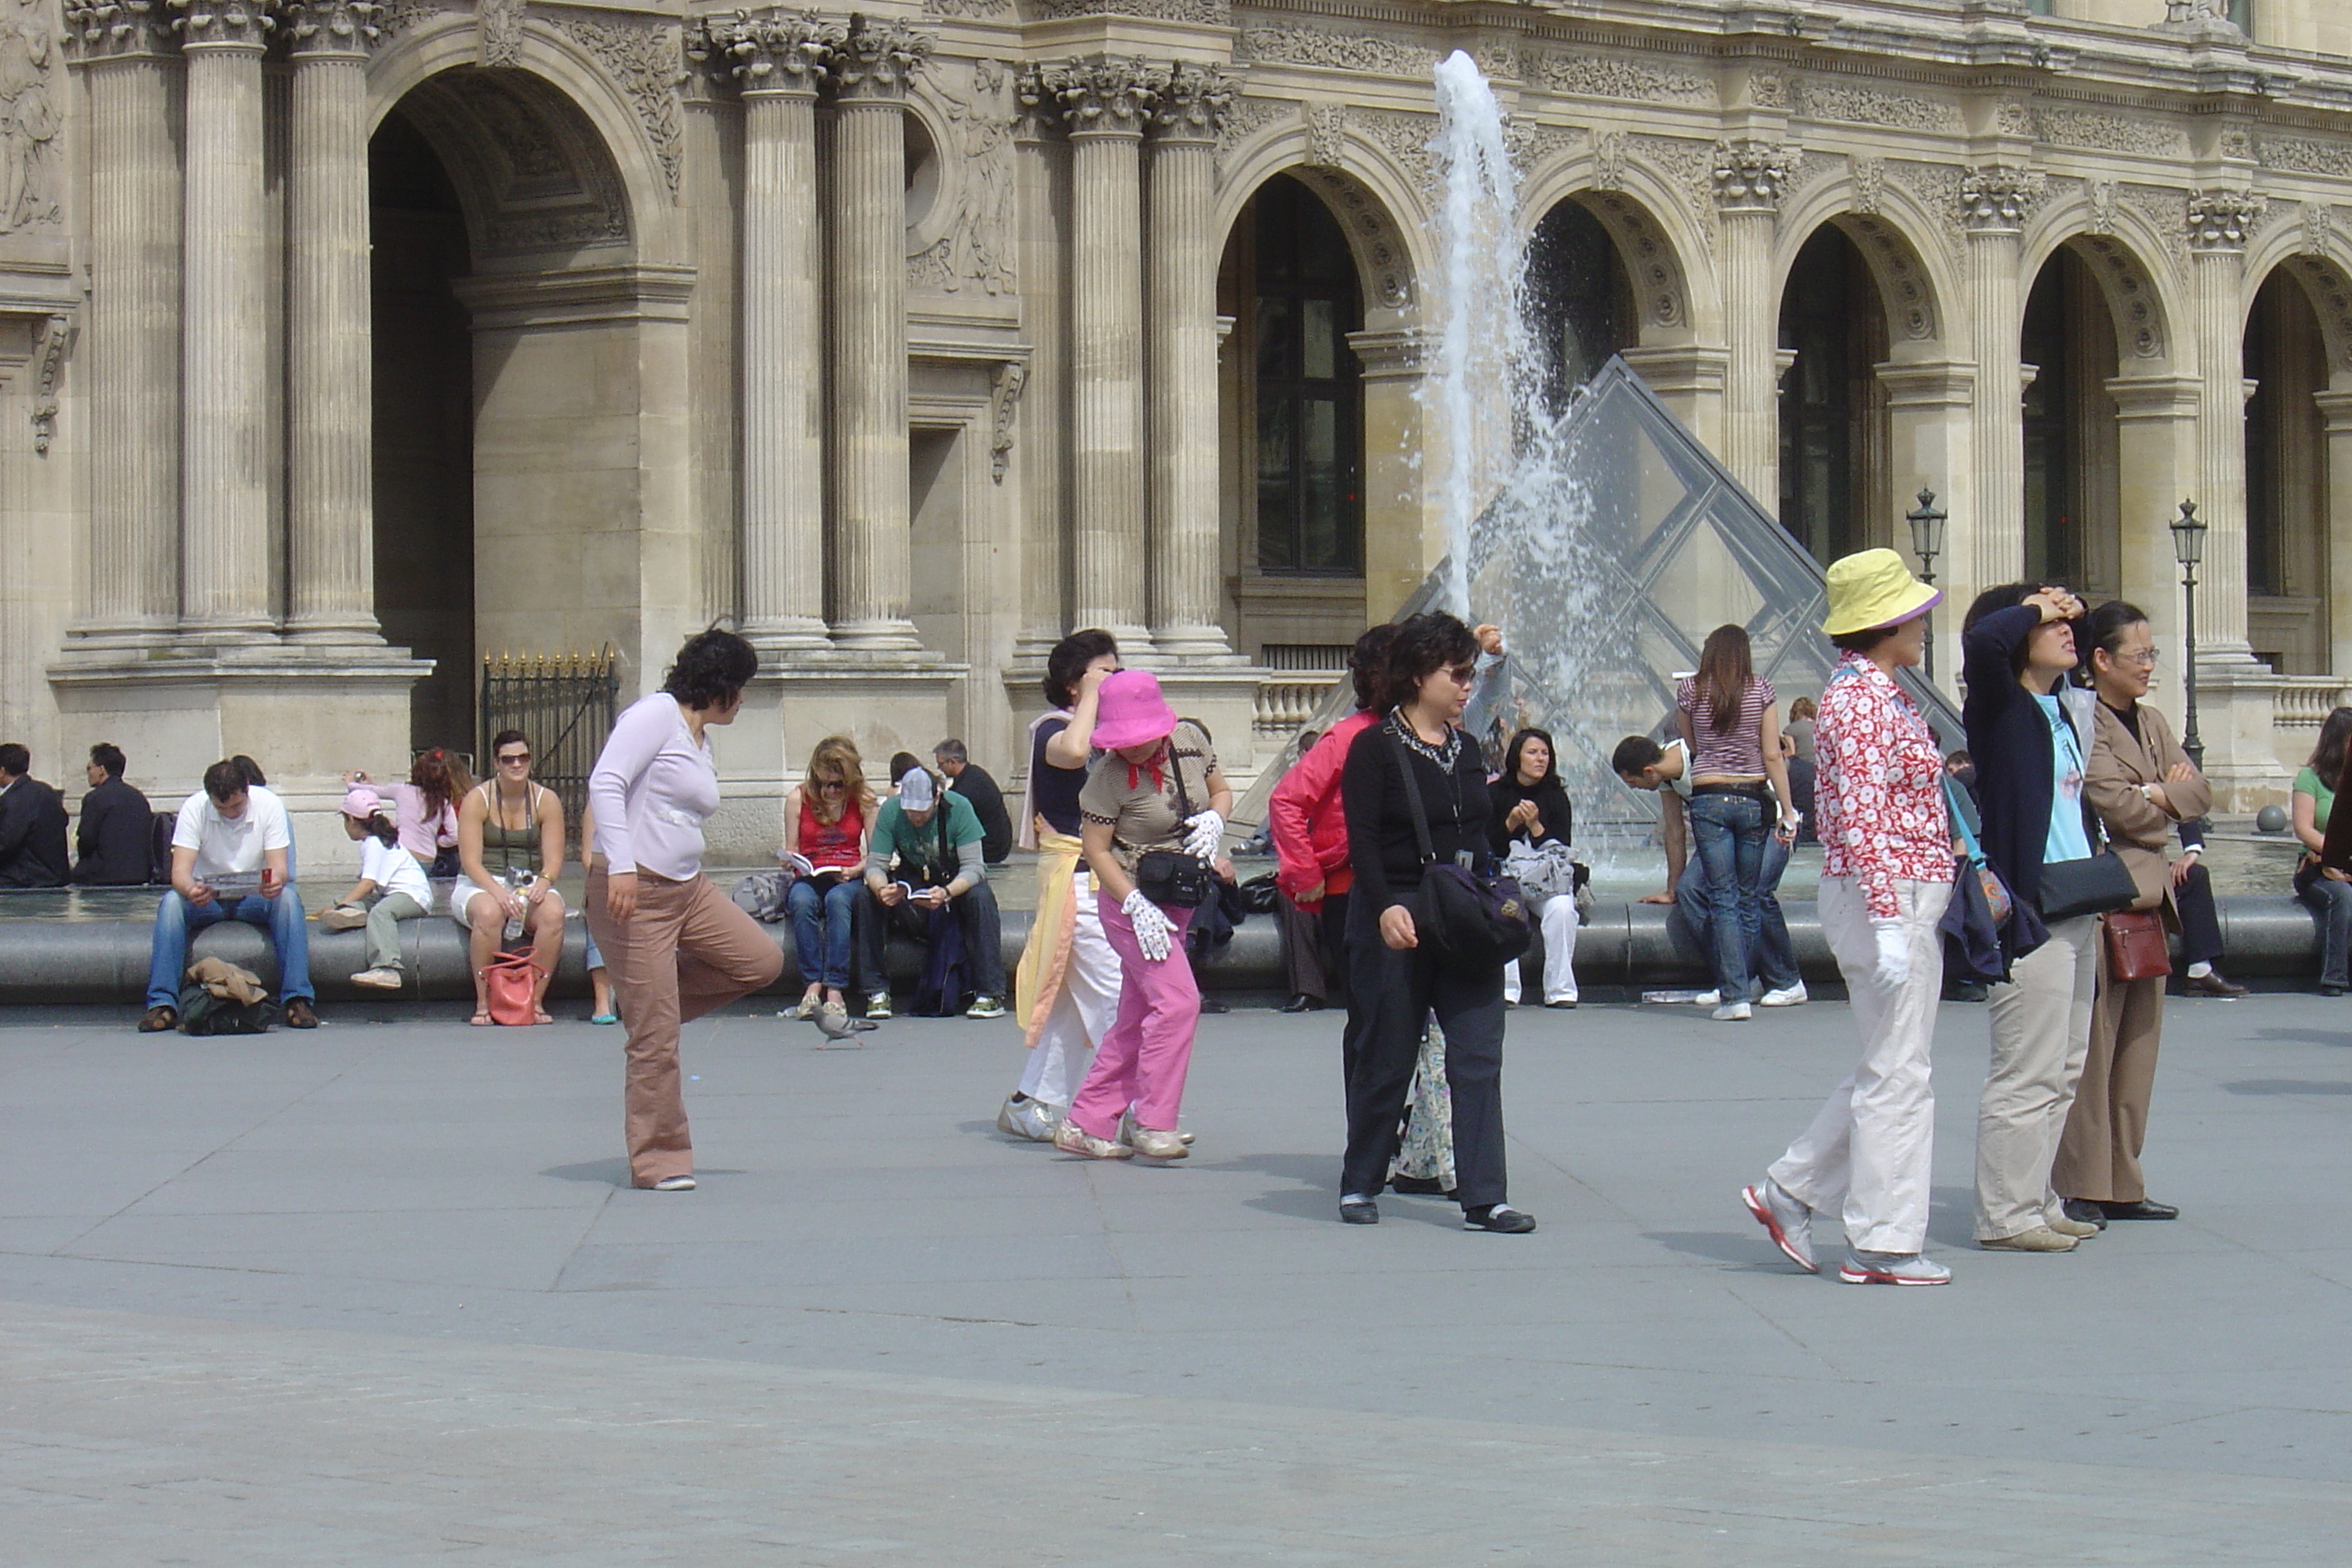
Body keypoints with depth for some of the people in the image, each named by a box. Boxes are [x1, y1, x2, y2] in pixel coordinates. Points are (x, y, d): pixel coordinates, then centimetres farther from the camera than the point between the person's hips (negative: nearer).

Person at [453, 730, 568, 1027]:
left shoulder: (546, 800, 4)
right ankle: (483, 1003, -26)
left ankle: (536, 1000, -22)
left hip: (532, 887, 2)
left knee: (553, 912, -32)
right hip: (482, 885, -2)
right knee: (489, 912, -38)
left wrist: (543, 883, -25)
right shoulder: (478, 799, -3)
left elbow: (554, 859, -2)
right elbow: (470, 861, -12)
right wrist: (498, 891, -30)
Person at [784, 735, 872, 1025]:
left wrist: (854, 871, -18)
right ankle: (812, 985, -38)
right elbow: (790, 851, 9)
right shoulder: (798, 799, 2)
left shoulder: (863, 799, 1)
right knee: (802, 901, -36)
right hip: (808, 878, 1)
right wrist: (790, 859, -15)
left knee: (838, 899, -37)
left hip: (848, 880, -1)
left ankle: (835, 988, -40)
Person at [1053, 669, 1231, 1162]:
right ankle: (1151, 1123, -14)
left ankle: (1085, 1123, 13)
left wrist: (1214, 819, -9)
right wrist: (1137, 905, -22)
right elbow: (1096, 849, -13)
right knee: (1177, 1000, -18)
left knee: (1136, 1017, 8)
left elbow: (1220, 791, 14)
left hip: (1179, 900, 7)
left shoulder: (1190, 740, -1)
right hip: (1131, 899, -7)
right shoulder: (1109, 776, -17)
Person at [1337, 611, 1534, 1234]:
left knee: (1478, 1058, -3)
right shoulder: (1374, 749, -6)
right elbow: (1363, 839, -13)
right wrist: (1385, 906, -26)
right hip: (1397, 920, -5)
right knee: (1387, 1060, 4)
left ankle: (1484, 1198, -5)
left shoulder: (1466, 750, 14)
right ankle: (1359, 1185, 19)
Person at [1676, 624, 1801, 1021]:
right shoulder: (1761, 691, 0)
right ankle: (1744, 984, 21)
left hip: (1708, 798, -1)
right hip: (1752, 799, 1)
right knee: (1750, 897, 13)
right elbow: (1773, 757, -2)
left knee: (1722, 898, -2)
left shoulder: (1690, 691, 0)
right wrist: (1787, 810, 0)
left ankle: (1734, 994, -11)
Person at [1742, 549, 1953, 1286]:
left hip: (1901, 900, 10)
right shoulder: (1861, 699, -16)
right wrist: (1888, 923, -26)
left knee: (1887, 1068, 16)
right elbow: (1861, 819, -22)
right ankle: (1881, 1243, 0)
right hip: (1888, 898, -10)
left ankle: (1790, 1189, 21)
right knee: (1897, 1073, -5)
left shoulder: (1877, 693, 16)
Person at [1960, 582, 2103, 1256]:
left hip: (2075, 910, 9)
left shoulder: (2061, 708, 15)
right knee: (2027, 1073, -7)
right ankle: (2006, 1216, -3)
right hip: (2028, 910, -9)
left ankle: (2035, 1200, 21)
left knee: (2063, 1069, 13)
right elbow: (1983, 641, -28)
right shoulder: (1998, 706, -8)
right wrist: (2031, 609, -12)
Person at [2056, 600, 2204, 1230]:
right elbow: (2113, 804, -17)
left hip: (2149, 894, 9)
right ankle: (2079, 1187, -6)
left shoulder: (2150, 722, 19)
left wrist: (2157, 796, -7)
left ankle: (2121, 1184, 14)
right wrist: (2168, 795, 1)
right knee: (2091, 1042, -9)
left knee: (2138, 1042, 9)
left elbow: (2200, 793, 12)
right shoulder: (2081, 721, -10)